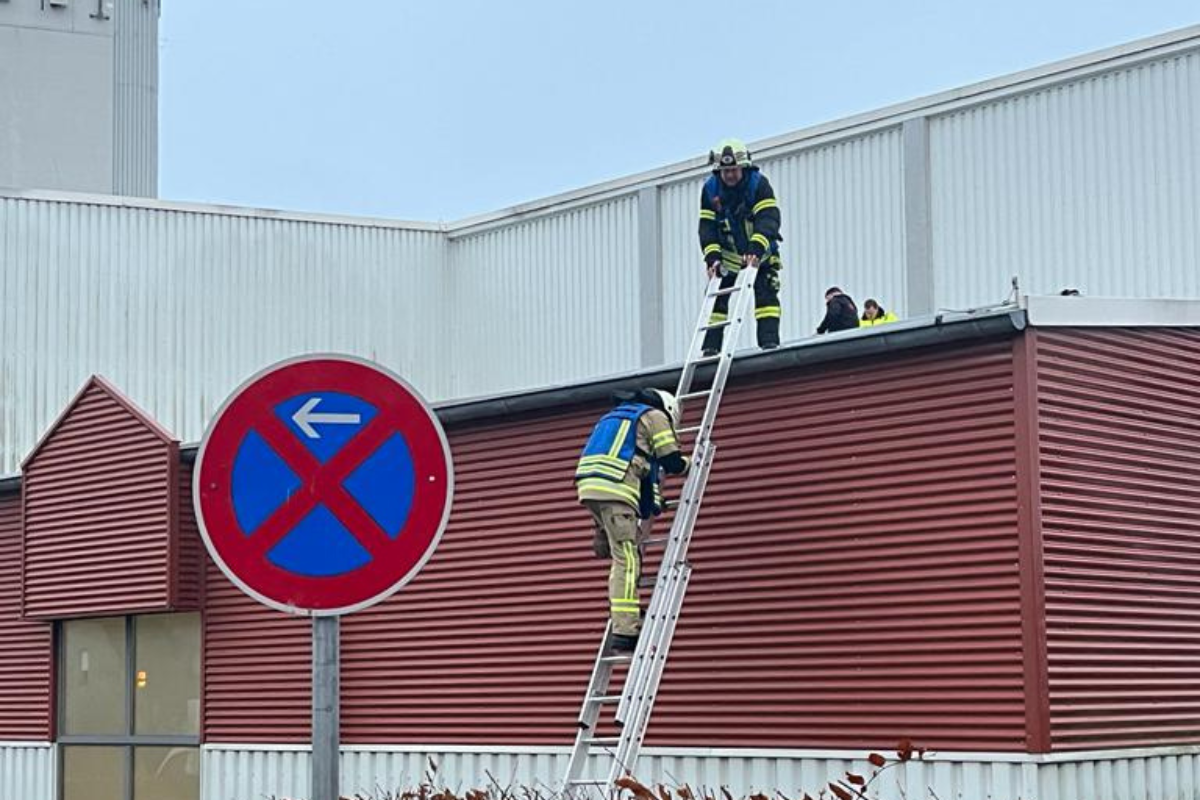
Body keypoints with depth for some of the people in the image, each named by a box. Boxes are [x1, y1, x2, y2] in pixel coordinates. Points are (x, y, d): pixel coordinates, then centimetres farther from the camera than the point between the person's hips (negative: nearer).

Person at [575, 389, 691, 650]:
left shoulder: (616, 415, 35)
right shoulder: (655, 416, 12)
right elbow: (672, 462, 6)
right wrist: (688, 463, 29)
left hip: (589, 486, 8)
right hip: (614, 488, -8)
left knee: (625, 556, 22)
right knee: (626, 560, -10)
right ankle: (624, 631, -16)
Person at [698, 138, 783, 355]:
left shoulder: (758, 183, -21)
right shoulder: (710, 189, -12)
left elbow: (768, 219, -32)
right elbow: (707, 226, -13)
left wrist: (755, 250, -46)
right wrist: (712, 257, -26)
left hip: (759, 252, -3)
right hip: (729, 253, 3)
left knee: (765, 293, -16)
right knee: (717, 297, -3)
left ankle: (769, 341, -18)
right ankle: (711, 346, -2)